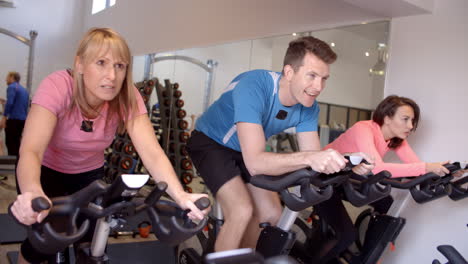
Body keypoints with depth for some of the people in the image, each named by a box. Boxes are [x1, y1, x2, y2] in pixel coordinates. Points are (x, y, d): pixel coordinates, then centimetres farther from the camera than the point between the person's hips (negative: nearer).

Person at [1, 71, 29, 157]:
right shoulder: (25, 90, 18)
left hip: (13, 119, -8)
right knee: (16, 142, 14)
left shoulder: (12, 87, -6)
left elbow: (9, 103, -19)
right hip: (23, 120, 8)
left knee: (10, 143, -4)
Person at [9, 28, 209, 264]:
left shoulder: (127, 97, -24)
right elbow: (31, 150, -43)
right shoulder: (57, 87, -31)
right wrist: (32, 193, -65)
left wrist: (180, 196, -52)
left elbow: (152, 152, -34)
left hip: (88, 173, 3)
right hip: (47, 170, -2)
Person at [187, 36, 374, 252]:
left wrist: (348, 165, -34)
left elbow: (314, 158, -15)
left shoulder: (308, 106, -16)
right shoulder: (254, 87, -37)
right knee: (242, 212, -24)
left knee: (271, 214, 5)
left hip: (245, 150, 7)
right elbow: (255, 162, -43)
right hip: (210, 142, -6)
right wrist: (308, 158, -56)